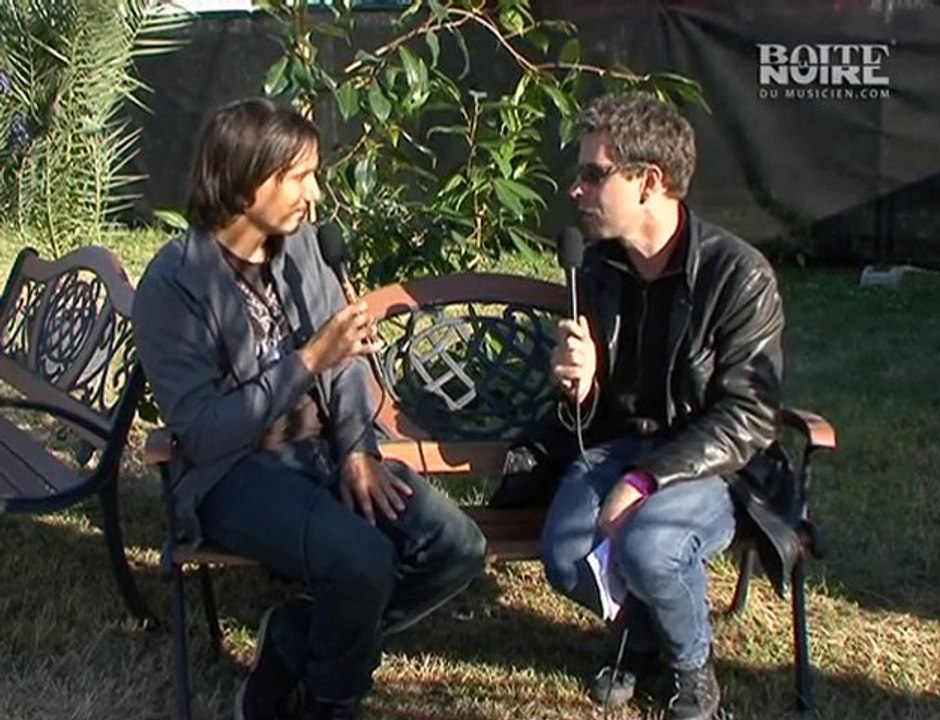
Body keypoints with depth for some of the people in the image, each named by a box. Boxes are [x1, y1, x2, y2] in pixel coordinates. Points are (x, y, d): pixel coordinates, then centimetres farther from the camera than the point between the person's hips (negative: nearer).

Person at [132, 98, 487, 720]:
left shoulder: (300, 244, 4)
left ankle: (296, 642, 6)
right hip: (234, 474, -6)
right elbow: (201, 433, -20)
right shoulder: (174, 284, -15)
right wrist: (308, 361, -25)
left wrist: (357, 451, -7)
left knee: (457, 550, -11)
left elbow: (344, 358, 9)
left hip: (322, 451, 7)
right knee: (361, 559, -31)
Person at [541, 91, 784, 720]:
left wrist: (648, 479, -25)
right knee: (566, 557, -23)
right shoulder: (600, 268, 4)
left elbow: (749, 417, -16)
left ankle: (694, 663, 1)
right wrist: (579, 387, -13)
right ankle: (643, 630, 13)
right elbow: (589, 413, 12)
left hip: (706, 463, -4)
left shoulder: (738, 274, -14)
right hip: (618, 446, 5)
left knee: (643, 545, -33)